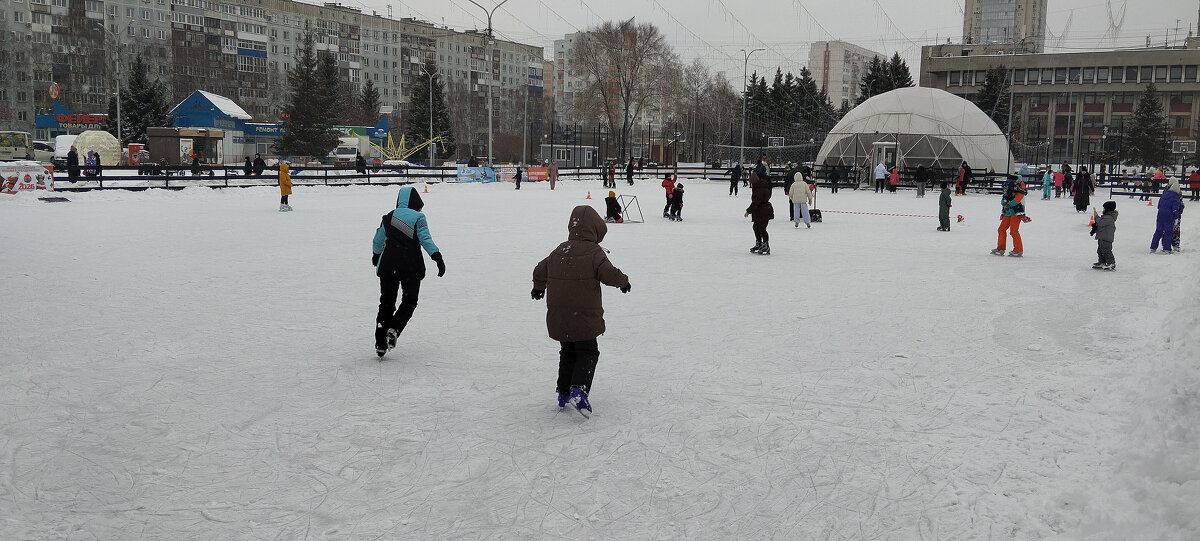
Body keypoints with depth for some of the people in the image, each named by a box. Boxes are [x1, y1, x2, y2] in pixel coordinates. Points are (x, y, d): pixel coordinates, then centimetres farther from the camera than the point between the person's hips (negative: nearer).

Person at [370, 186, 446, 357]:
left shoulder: (388, 217, 9)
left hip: (388, 265, 4)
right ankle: (393, 329, -10)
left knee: (386, 302, 11)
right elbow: (425, 239, -15)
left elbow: (378, 241, 18)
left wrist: (376, 256, 35)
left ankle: (380, 343, 8)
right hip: (411, 266, -4)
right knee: (409, 301, 11)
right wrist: (437, 257, -18)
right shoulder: (418, 217, -4)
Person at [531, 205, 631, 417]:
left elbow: (540, 271, 18)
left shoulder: (558, 251, 8)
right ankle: (579, 390, -14)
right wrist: (623, 281, 4)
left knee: (568, 352, 20)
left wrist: (538, 288, 38)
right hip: (584, 317, -6)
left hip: (558, 316, 6)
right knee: (587, 353, 4)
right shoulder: (594, 253, -12)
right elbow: (610, 275, -18)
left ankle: (564, 393, 22)